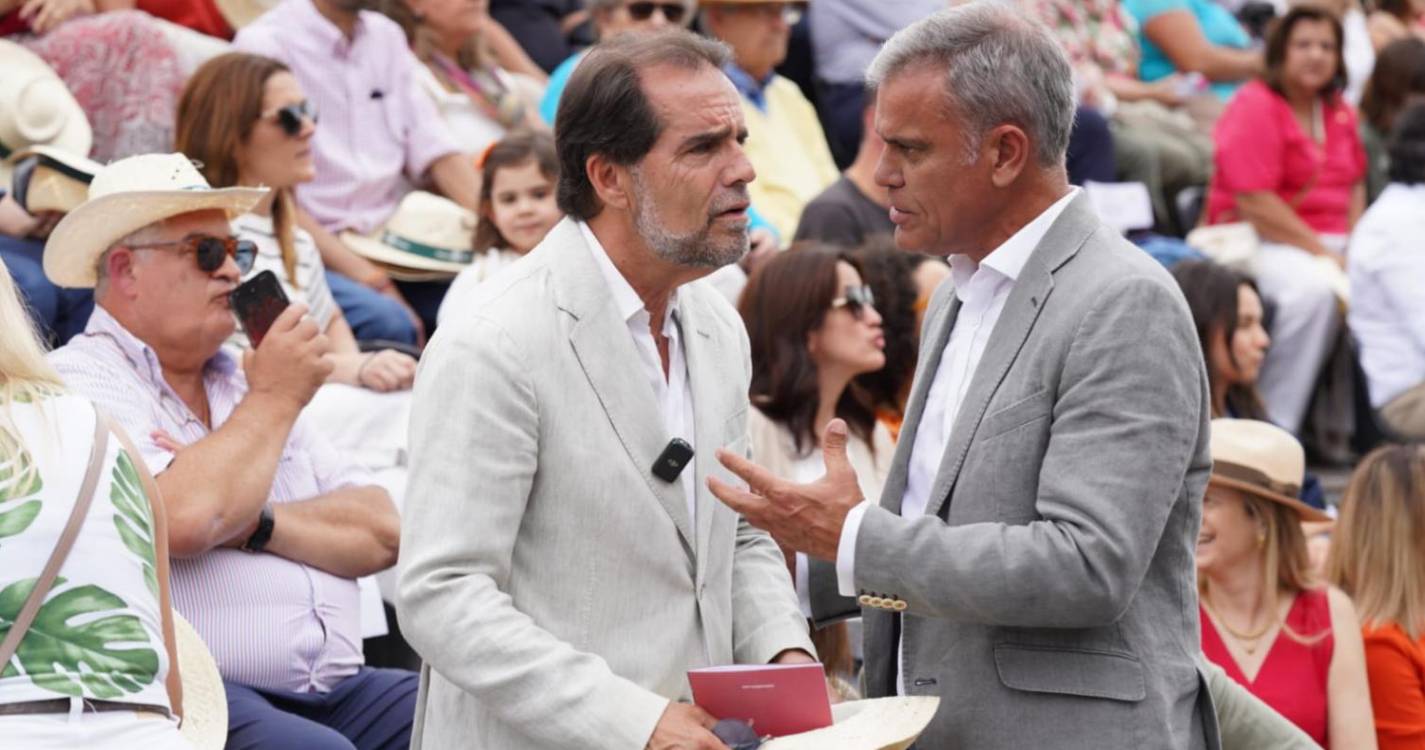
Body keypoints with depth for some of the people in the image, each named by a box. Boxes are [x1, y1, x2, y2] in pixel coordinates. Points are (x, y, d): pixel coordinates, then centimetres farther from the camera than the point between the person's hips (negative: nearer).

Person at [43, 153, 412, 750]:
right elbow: (186, 521, -19)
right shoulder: (80, 384, 0)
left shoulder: (239, 381, 22)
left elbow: (381, 533, 12)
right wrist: (274, 399, -3)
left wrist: (255, 522, -6)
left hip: (336, 689, 7)